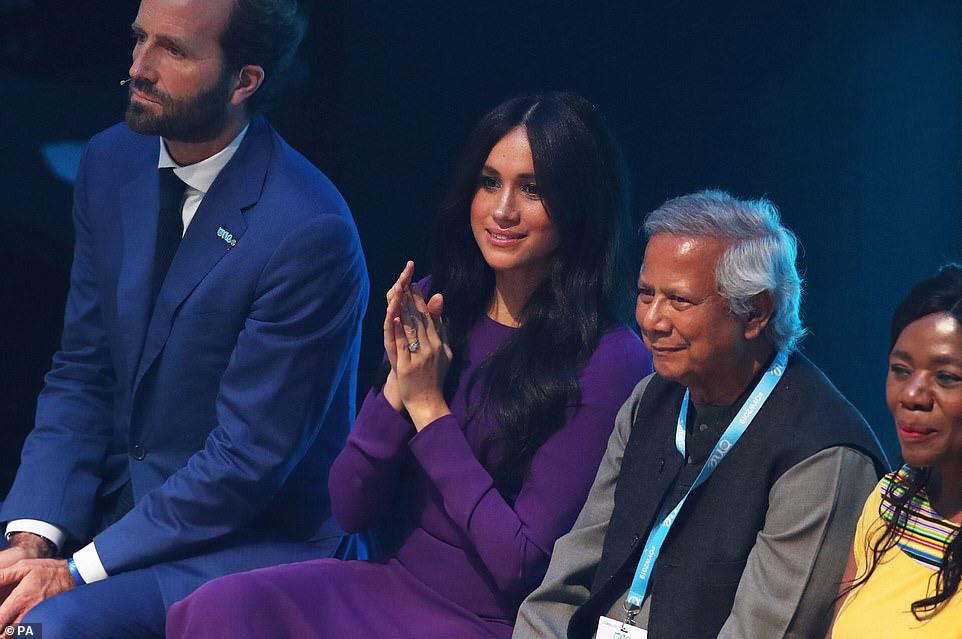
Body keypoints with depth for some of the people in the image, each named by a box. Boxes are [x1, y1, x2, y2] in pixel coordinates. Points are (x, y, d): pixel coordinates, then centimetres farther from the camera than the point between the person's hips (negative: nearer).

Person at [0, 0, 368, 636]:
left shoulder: (310, 231, -20)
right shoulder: (113, 162, 3)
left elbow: (249, 458, -18)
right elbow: (81, 376, 6)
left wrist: (79, 571, -19)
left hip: (255, 540, -7)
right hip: (117, 505, 7)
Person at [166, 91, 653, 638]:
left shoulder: (608, 362, -13)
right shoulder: (434, 313, 5)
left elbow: (523, 565, -15)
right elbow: (351, 509, 6)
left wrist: (429, 408, -12)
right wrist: (398, 387, -11)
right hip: (391, 585, 6)